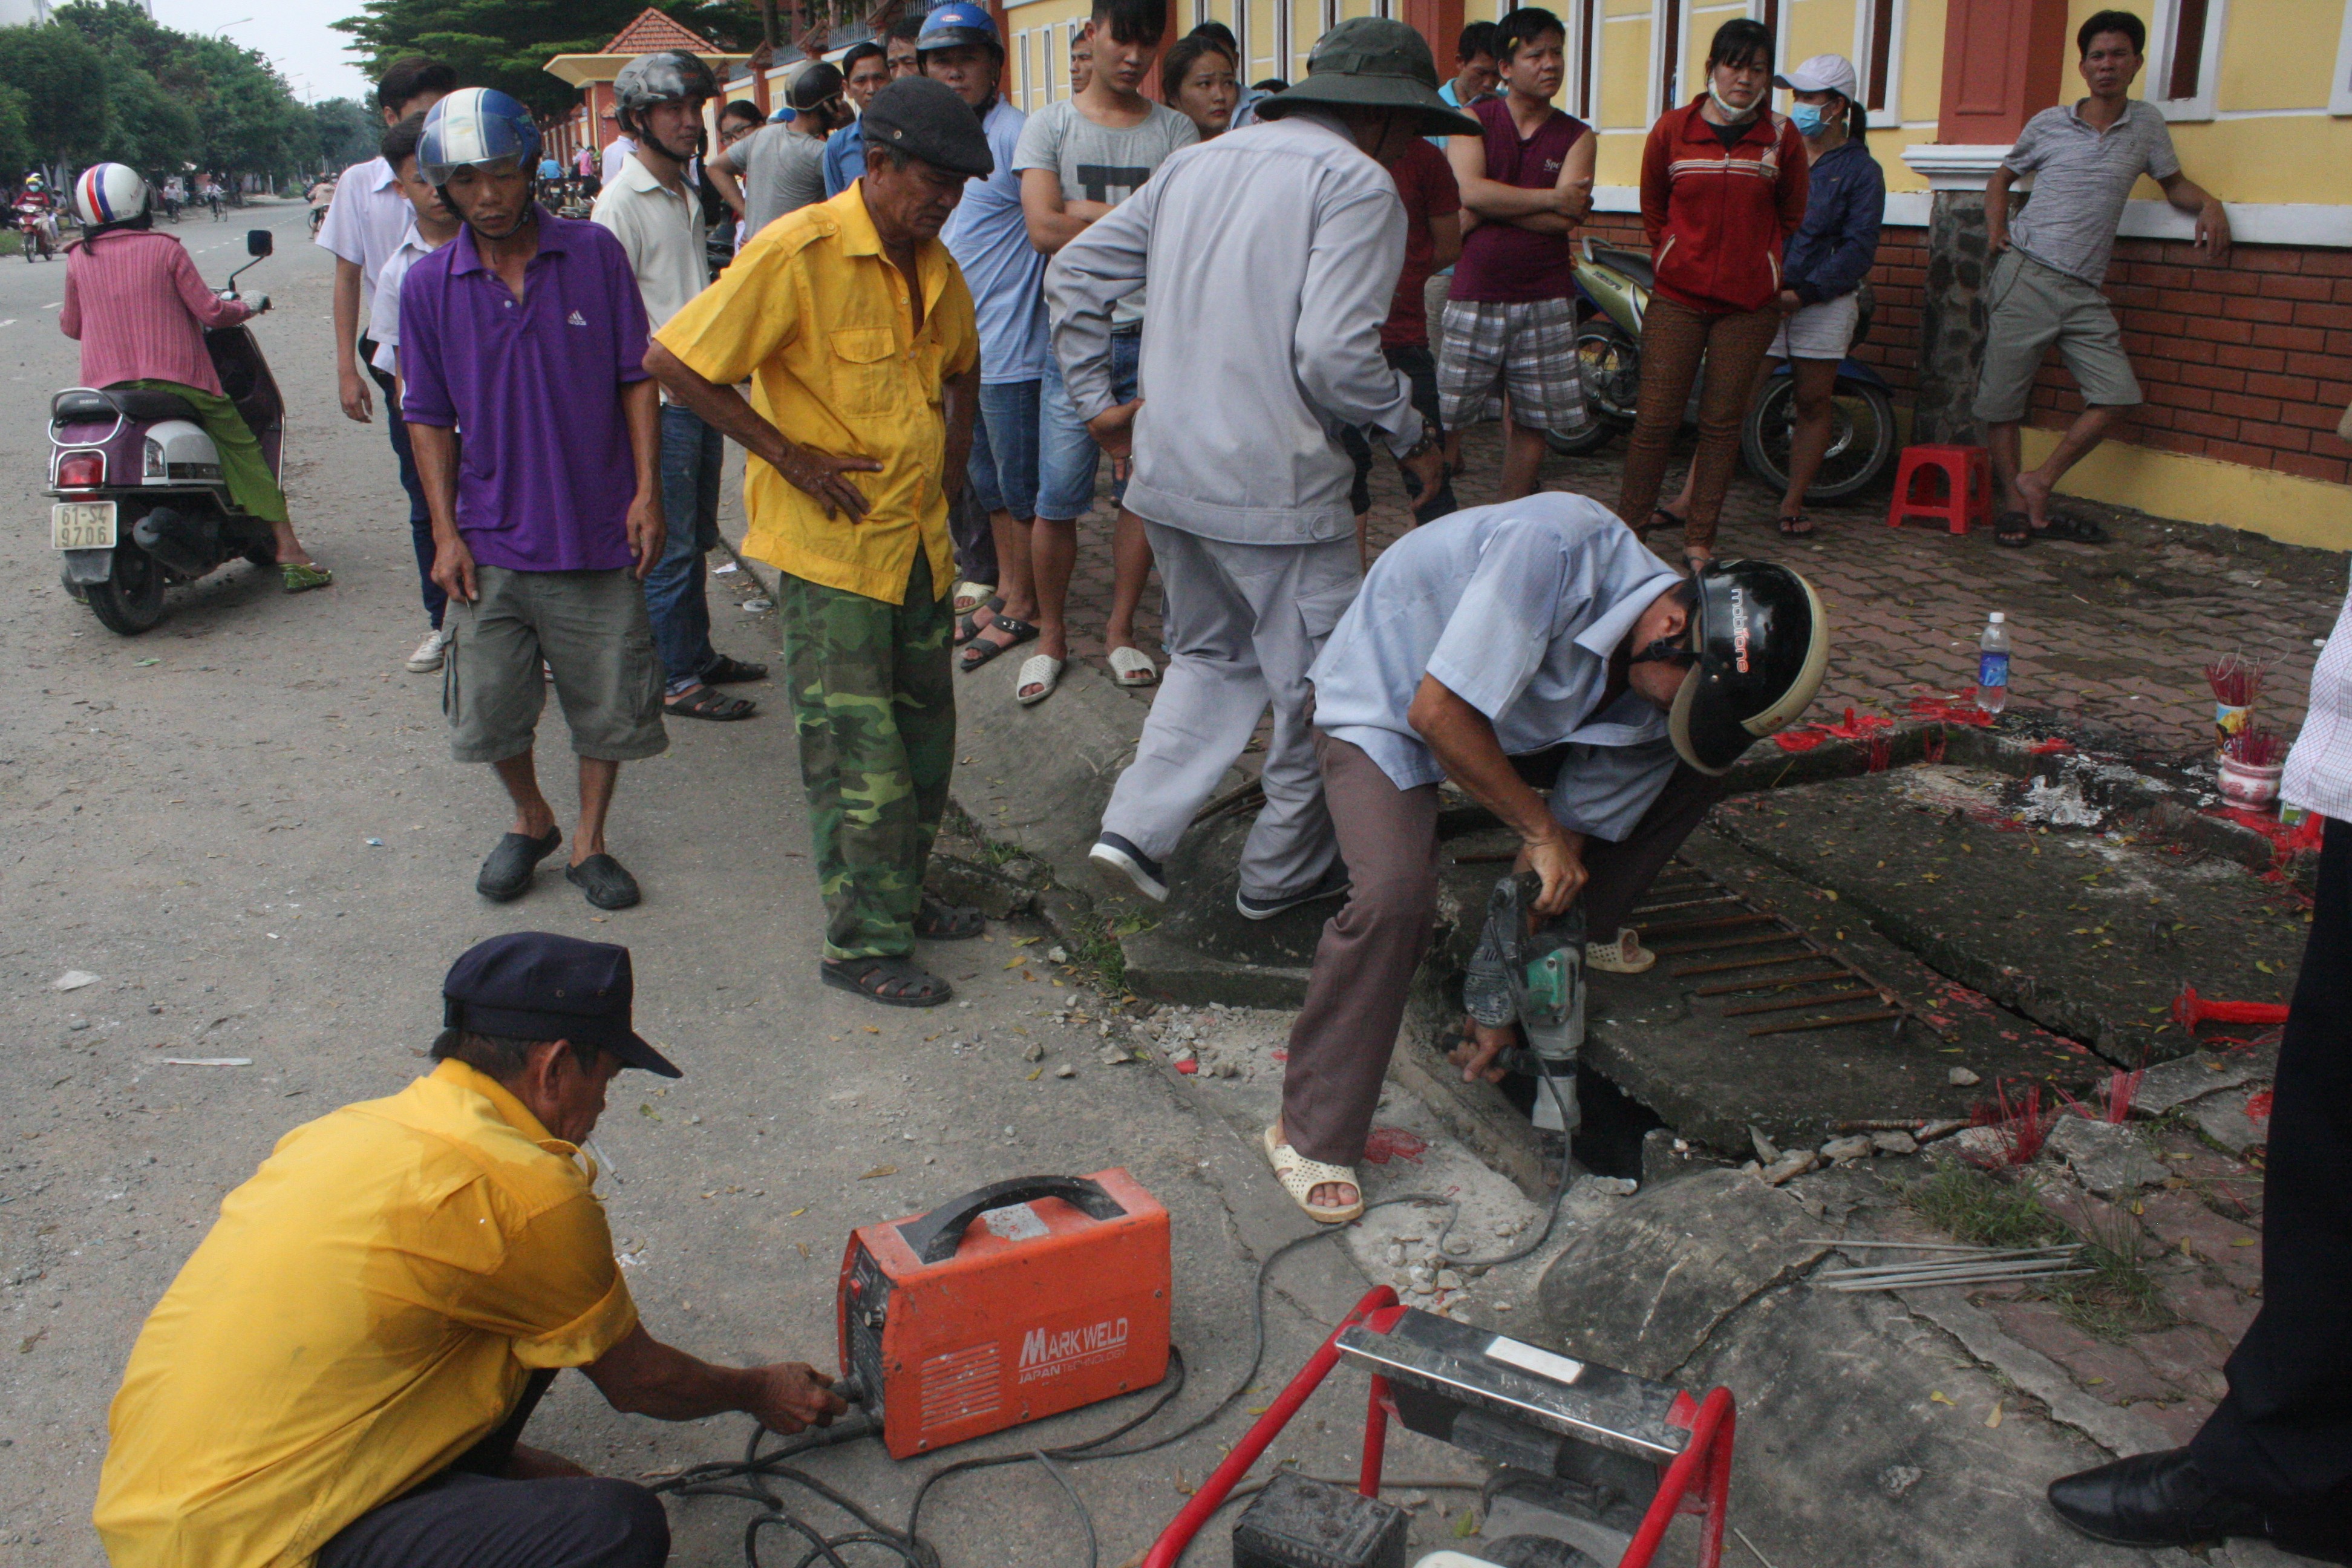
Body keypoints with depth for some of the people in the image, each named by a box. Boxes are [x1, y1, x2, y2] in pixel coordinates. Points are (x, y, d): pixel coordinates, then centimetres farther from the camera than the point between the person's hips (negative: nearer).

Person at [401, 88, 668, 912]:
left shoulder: (594, 253, -2)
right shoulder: (429, 284, 0)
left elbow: (636, 377, 1)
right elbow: (430, 417, 5)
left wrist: (646, 490, -6)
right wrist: (445, 531, -1)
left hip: (596, 530, -1)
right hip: (492, 537, 1)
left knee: (611, 702, 6)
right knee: (488, 712, 7)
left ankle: (589, 840, 26)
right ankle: (530, 820, 33)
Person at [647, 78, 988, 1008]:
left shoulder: (932, 262, 8)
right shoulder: (798, 252, -16)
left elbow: (961, 370, 28)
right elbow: (670, 360, -17)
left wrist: (950, 470, 15)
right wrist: (787, 453, -15)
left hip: (917, 539, 8)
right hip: (830, 546, -8)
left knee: (925, 733, 15)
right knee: (857, 753, -3)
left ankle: (901, 901, 32)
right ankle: (863, 947, 8)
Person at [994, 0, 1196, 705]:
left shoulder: (1174, 131, 8)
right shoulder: (1050, 126, 5)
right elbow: (1044, 229, -8)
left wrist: (1088, 211, -9)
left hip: (1153, 335, 1)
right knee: (1058, 500, -2)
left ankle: (1121, 630, 20)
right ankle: (1051, 636, 15)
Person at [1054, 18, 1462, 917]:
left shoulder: (1196, 163, 13)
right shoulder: (1356, 183, -9)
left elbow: (1074, 274, 15)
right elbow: (1335, 354, -20)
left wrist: (1098, 400, 19)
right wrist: (1410, 436, -5)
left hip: (1167, 473, 7)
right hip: (1274, 489, -7)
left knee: (1213, 656, 24)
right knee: (1317, 687, 11)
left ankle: (1136, 828, 11)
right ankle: (1285, 873, 25)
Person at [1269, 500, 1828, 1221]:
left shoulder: (1658, 707, -16)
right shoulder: (1556, 545, -38)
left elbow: (1570, 840, -8)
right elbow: (1438, 713, -36)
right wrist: (1540, 829, -25)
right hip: (1382, 699, -6)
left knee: (1689, 776, -2)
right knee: (1396, 895, -29)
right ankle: (1310, 1136, -13)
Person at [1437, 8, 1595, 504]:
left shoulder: (1576, 136, 8)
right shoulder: (1475, 120, 4)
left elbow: (1566, 220, -7)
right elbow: (1471, 192, -15)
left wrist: (1493, 207, -11)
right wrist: (1551, 198, -11)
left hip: (1546, 300, 2)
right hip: (1474, 295, -2)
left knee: (1532, 421, 7)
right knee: (1442, 417, -3)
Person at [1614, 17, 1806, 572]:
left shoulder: (1782, 138, 4)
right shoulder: (1672, 129, 2)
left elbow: (1791, 218, 15)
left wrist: (1767, 272, 12)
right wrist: (1671, 260, 11)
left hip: (1749, 303, 1)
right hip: (1677, 297, -1)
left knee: (1722, 422, 3)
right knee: (1656, 418, -4)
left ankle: (1699, 541, 10)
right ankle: (1628, 530, 5)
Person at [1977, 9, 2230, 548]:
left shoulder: (2147, 123, 10)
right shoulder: (2049, 124, 6)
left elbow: (2173, 182, 20)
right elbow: (2003, 176, 20)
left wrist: (2210, 205, 0)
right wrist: (1995, 228, 3)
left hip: (2085, 291, 3)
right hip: (2024, 277, -2)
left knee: (2118, 395, -7)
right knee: (2003, 397, -3)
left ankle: (2039, 483, 4)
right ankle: (2015, 506, 10)